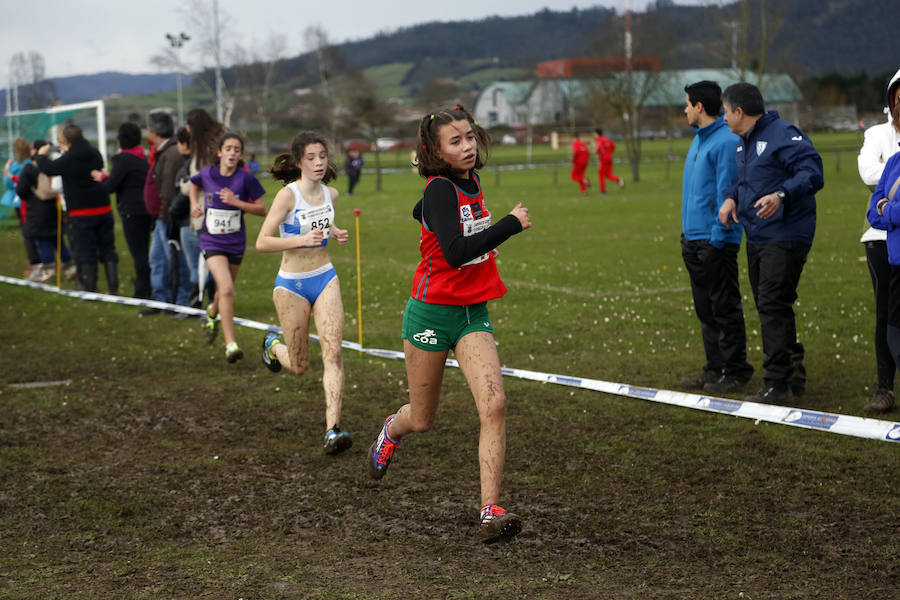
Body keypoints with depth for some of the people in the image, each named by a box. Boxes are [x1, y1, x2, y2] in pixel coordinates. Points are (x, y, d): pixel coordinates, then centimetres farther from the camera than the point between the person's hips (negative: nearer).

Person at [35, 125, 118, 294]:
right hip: (104, 210, 5)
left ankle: (90, 290, 3)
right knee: (108, 250, 9)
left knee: (85, 254, 2)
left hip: (81, 214, -5)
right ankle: (113, 289, 7)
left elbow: (48, 168, 1)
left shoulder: (68, 160, -13)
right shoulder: (95, 154, 2)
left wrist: (41, 155, 20)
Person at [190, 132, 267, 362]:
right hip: (212, 242, -2)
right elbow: (194, 184, 19)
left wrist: (236, 202, -18)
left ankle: (212, 314, 56)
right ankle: (230, 344, -19)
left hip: (236, 242, 2)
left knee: (225, 288, 20)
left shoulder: (246, 179, -10)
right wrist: (195, 203, 3)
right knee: (226, 288, -20)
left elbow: (262, 209, -7)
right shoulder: (206, 175, -6)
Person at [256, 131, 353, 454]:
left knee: (333, 352, -14)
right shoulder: (288, 195, -15)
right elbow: (262, 242, -17)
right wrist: (301, 239, -29)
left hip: (325, 278, 4)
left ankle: (332, 430, -16)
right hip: (291, 284, -4)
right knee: (299, 366, 7)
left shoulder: (330, 194, 2)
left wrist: (337, 233, 3)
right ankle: (273, 344, 44)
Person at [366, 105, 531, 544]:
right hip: (432, 313, -6)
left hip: (472, 314, 6)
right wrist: (510, 224, -23)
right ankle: (392, 430, 51)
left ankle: (490, 511, -14)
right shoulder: (441, 189, -16)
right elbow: (455, 252, -29)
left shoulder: (470, 183, 7)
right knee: (422, 420, 13)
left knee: (494, 405, -16)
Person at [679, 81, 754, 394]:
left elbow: (727, 193, -17)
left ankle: (735, 371, 4)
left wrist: (718, 238, -19)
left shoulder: (727, 141, -13)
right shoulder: (698, 139, 16)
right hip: (693, 238, 10)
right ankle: (715, 368, 21)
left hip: (715, 241, -10)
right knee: (705, 309, 14)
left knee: (725, 308, -3)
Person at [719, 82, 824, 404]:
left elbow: (812, 173, -21)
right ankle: (793, 373, 24)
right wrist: (731, 197, 9)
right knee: (768, 308, 13)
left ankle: (778, 384, -11)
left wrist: (781, 195, -35)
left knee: (773, 307, -13)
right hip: (756, 238, 10)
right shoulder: (743, 143, 17)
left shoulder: (784, 134, -13)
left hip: (785, 237, -10)